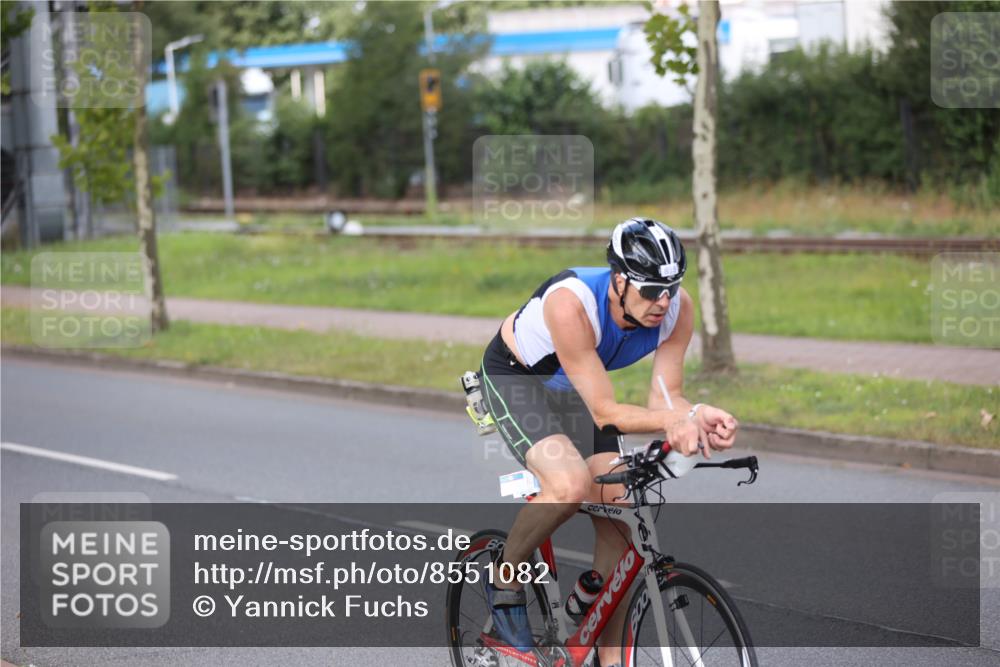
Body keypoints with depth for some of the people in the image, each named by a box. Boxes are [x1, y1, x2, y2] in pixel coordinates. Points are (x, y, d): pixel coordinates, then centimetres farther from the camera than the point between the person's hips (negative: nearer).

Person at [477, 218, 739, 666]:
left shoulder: (677, 309, -23)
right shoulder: (570, 302, -40)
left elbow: (664, 398, -18)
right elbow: (605, 412, -36)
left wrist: (700, 417, -40)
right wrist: (672, 420, -52)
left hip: (575, 387, 6)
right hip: (514, 376, -6)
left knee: (617, 518, -5)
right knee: (571, 483, -31)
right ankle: (505, 577, -5)